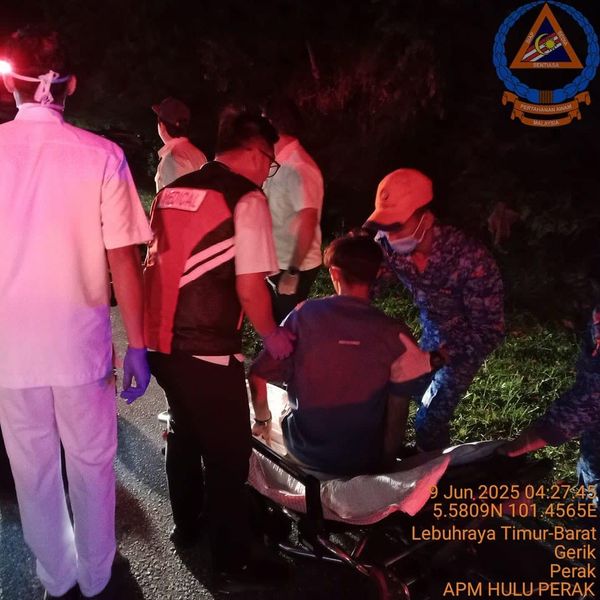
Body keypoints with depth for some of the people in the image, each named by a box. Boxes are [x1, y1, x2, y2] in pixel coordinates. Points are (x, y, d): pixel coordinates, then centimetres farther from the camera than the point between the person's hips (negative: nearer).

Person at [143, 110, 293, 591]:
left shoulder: (172, 191, 12)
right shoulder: (247, 198, -10)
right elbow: (249, 287, -15)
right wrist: (272, 335, 2)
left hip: (161, 342, 8)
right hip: (207, 350, -8)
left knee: (185, 434, 26)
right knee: (228, 452, 8)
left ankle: (186, 525, 45)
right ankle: (232, 564, 23)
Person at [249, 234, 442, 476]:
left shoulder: (305, 315, -13)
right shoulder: (393, 333, -16)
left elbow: (258, 376, -8)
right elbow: (397, 412, -10)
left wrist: (262, 419, 11)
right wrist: (386, 462, 7)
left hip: (303, 450, 1)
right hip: (364, 461, 0)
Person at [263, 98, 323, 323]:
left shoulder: (298, 168, -19)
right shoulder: (279, 164, 10)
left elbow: (308, 223, -26)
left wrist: (293, 272, -25)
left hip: (294, 269, -9)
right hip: (276, 266, 9)